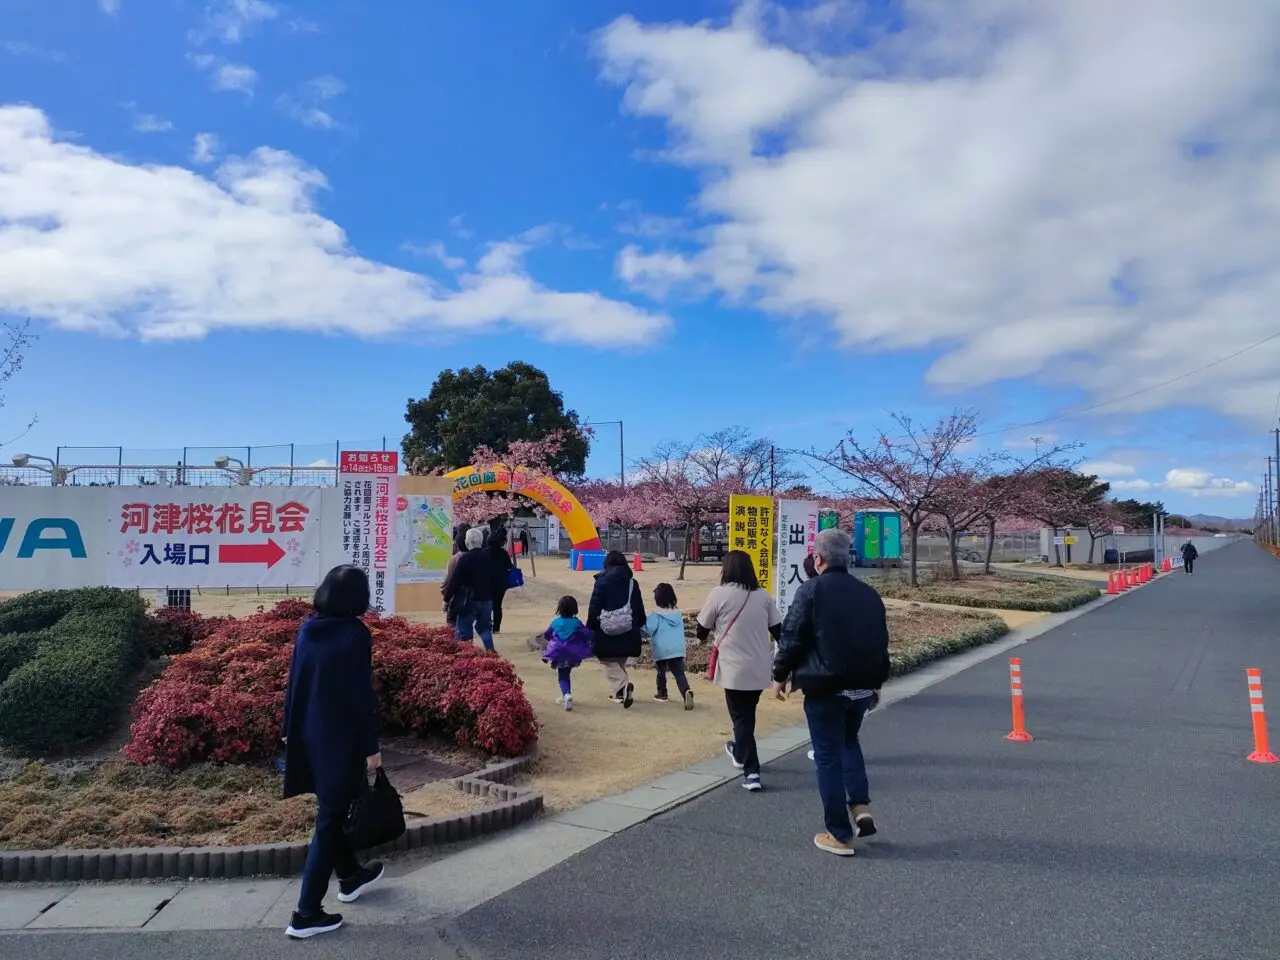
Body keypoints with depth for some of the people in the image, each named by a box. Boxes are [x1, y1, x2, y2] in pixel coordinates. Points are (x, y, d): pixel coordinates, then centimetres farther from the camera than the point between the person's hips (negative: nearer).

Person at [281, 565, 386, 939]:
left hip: (308, 734, 7)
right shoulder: (355, 633, -18)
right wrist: (371, 747, -12)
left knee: (333, 807, 23)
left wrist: (290, 730, 17)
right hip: (341, 737, -7)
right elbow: (362, 694, -18)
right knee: (330, 818, 2)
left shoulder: (307, 629, 2)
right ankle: (307, 914, 6)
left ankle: (350, 876, 41)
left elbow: (294, 682, 8)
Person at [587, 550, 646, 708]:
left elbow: (594, 608, -7)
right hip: (627, 633, 4)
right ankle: (620, 692, 23)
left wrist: (590, 627, 0)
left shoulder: (601, 581, -6)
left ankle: (623, 685, -23)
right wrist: (640, 625, 18)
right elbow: (639, 608, 8)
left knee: (610, 663, 1)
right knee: (620, 662, 19)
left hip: (606, 633, -4)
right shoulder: (632, 583, 5)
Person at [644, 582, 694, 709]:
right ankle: (686, 691, -25)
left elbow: (649, 630, -12)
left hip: (661, 650, -3)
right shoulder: (677, 613, 9)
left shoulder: (656, 614, -8)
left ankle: (662, 694, 27)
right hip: (678, 648, 3)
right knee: (679, 672, -2)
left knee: (661, 672, 18)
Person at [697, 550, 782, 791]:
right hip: (760, 668, 5)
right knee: (747, 714, 23)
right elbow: (778, 631, 5)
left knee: (741, 717, 6)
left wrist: (706, 634, 21)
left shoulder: (719, 594, -9)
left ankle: (751, 771, 4)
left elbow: (702, 631, -1)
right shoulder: (763, 596, 4)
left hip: (735, 668, -5)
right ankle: (741, 752, 43)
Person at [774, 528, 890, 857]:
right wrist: (877, 682, 26)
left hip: (824, 687, -6)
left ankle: (839, 835, 8)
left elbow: (792, 637, -11)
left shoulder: (811, 590, -9)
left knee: (828, 757, 4)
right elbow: (881, 642, 14)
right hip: (862, 686, 6)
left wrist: (781, 675, 3)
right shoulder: (869, 594, 8)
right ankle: (861, 806, 12)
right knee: (849, 743, 27)